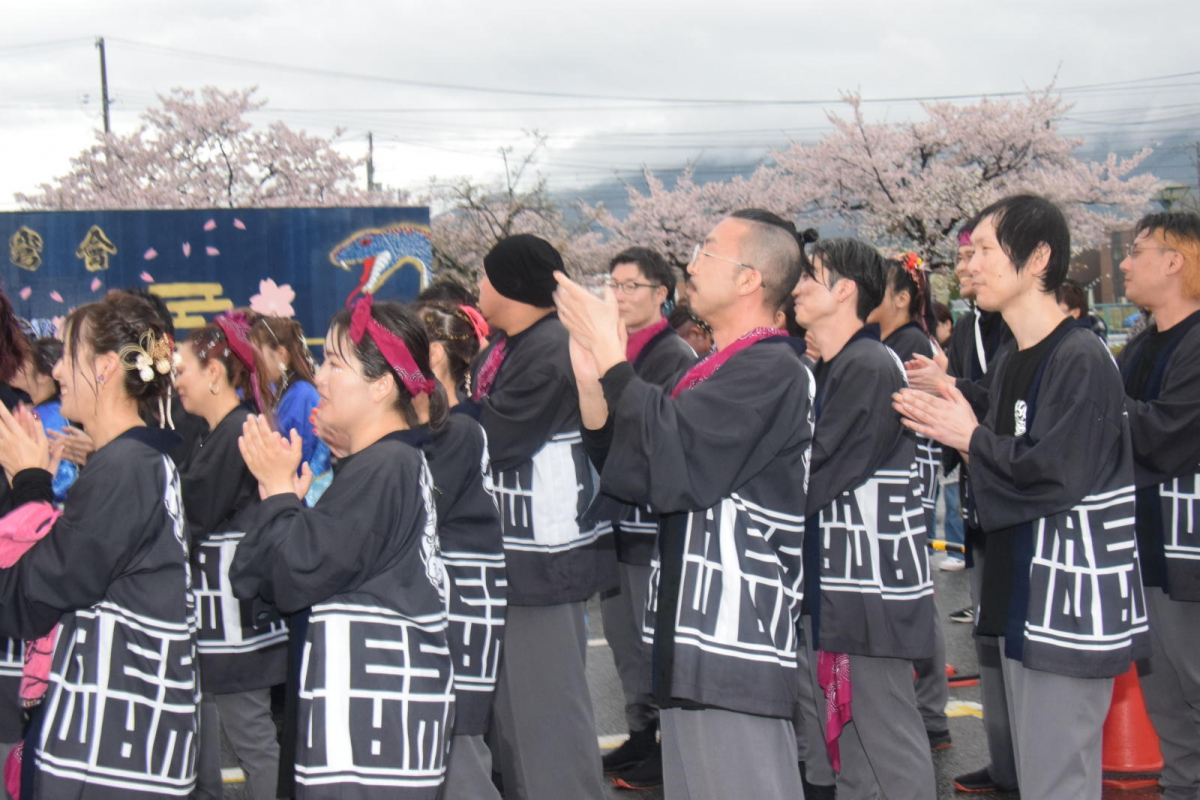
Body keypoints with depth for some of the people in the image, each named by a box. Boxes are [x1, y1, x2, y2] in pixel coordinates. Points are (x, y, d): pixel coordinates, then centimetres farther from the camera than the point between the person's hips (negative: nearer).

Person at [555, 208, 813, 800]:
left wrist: (611, 358, -13)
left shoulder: (772, 371, -12)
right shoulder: (713, 371, 18)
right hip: (692, 640, 10)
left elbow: (672, 459, -22)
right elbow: (629, 478, 15)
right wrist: (590, 380, 3)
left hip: (738, 640, -10)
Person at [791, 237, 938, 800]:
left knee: (889, 737, -5)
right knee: (841, 731, 15)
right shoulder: (830, 369, 16)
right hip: (831, 579, 10)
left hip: (872, 580, -10)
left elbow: (818, 475, -19)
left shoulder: (869, 367, -15)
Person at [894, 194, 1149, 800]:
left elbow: (1053, 473, -23)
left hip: (1070, 606, -10)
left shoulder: (1081, 360, -15)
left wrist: (972, 438, -10)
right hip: (1022, 600, 10)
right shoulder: (1011, 363, 14)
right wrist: (956, 429, 2)